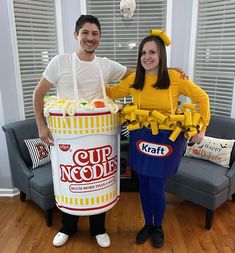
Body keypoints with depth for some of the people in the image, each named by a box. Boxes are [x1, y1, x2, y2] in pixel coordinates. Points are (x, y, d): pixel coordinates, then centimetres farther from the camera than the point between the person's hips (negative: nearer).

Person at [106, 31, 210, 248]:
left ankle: (158, 227, 32)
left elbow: (202, 98, 0)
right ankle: (147, 224, 38)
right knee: (144, 186, 13)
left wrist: (202, 128, -3)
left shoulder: (175, 77, -9)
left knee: (157, 188, 1)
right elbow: (112, 92, 14)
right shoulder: (134, 79, -1)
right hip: (140, 138, 3)